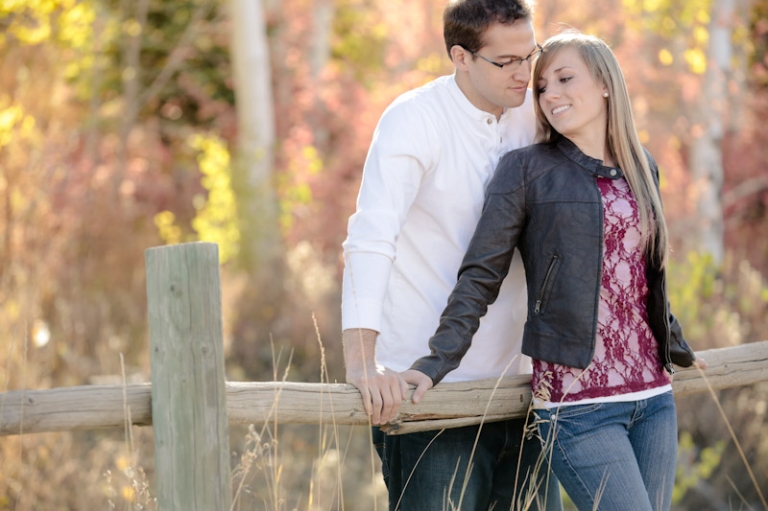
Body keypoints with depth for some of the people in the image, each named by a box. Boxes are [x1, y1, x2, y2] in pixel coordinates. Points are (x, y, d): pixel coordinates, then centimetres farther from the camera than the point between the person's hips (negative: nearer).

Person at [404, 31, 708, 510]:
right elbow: (481, 276, -5)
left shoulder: (642, 169, 13)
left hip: (653, 395, 6)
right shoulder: (527, 170, -2)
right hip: (577, 402, -5)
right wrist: (436, 364, -14)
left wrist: (677, 348, 36)